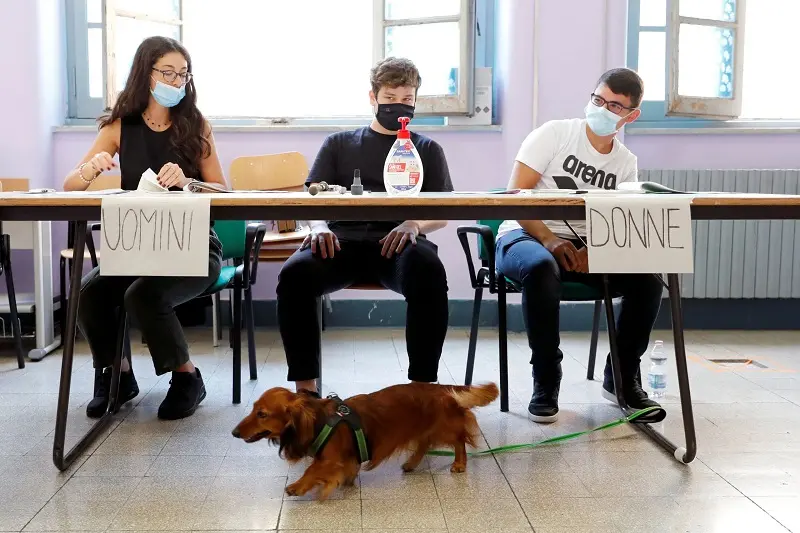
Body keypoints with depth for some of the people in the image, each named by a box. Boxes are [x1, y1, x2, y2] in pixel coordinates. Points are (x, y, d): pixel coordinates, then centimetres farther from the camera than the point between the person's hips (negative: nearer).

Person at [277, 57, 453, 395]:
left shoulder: (427, 150, 23)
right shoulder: (339, 144, 24)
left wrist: (415, 224, -13)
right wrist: (318, 226, -13)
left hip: (398, 244, -1)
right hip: (343, 242, 1)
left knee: (429, 272, -37)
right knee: (294, 273, -32)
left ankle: (423, 385, -28)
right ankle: (305, 386, -24)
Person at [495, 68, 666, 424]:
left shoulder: (626, 163, 9)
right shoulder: (555, 133, -4)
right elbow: (515, 194, -10)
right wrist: (548, 239, -25)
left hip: (581, 247, 4)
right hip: (523, 234, -4)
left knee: (647, 277, -20)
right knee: (542, 267, -41)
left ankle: (623, 379, 0)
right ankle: (546, 383, -23)